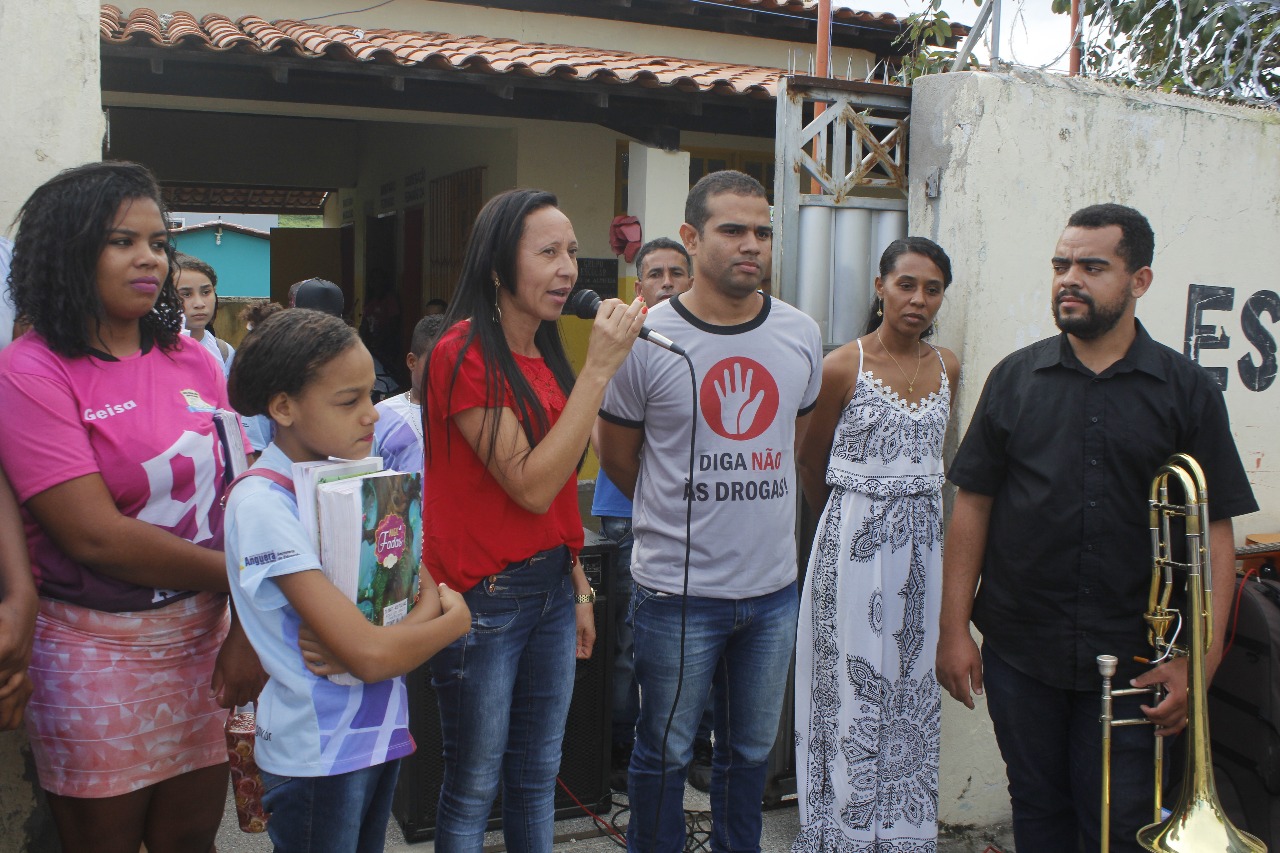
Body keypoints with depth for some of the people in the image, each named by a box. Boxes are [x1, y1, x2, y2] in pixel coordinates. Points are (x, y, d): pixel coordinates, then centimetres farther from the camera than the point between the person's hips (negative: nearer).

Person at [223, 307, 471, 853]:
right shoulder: (262, 503, -21)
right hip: (319, 753, -7)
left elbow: (420, 583, 0)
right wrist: (455, 618, -10)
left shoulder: (348, 475, 1)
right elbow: (371, 655, -25)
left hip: (381, 730, 7)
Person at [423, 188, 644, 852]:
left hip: (551, 588, 8)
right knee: (474, 786, 6)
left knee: (537, 775, 18)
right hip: (484, 596, -7)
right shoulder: (466, 353, -15)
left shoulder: (545, 356, 9)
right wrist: (597, 369, -22)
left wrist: (578, 585, 14)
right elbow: (531, 485, -22)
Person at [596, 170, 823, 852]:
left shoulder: (802, 335, 2)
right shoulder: (647, 341, -10)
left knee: (752, 749, 19)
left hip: (774, 589, 4)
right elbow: (618, 459, 1)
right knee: (665, 753, 11)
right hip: (679, 590, -4)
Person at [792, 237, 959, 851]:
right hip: (855, 545, -4)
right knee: (853, 693, 1)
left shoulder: (947, 367, 7)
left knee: (912, 696, 11)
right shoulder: (842, 366, -8)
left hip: (922, 543, 5)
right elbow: (810, 462, 3)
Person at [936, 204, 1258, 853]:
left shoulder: (1188, 392, 0)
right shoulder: (1016, 378, 3)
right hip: (1018, 649, 2)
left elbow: (1215, 535, -2)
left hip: (1131, 659, -1)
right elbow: (972, 506, 3)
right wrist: (954, 629, -1)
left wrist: (1199, 661, -11)